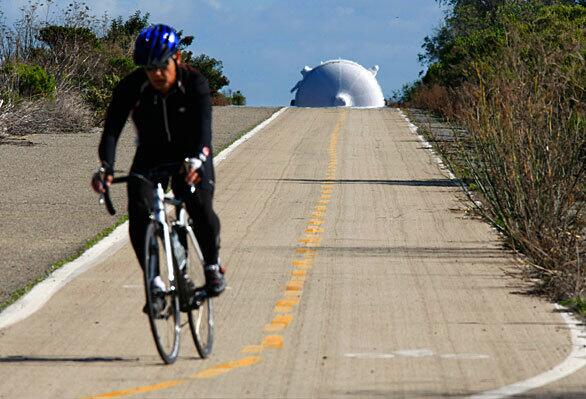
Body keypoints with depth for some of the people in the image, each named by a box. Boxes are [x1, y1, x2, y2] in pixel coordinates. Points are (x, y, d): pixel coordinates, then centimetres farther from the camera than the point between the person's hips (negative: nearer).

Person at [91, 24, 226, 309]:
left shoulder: (195, 83, -23)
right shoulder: (130, 87, -19)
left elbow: (204, 126, -36)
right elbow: (111, 129, -27)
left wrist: (197, 160, -57)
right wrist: (106, 167, -45)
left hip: (189, 156, -2)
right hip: (151, 155, 2)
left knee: (200, 207, -27)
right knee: (139, 211, -23)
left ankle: (212, 266, -1)